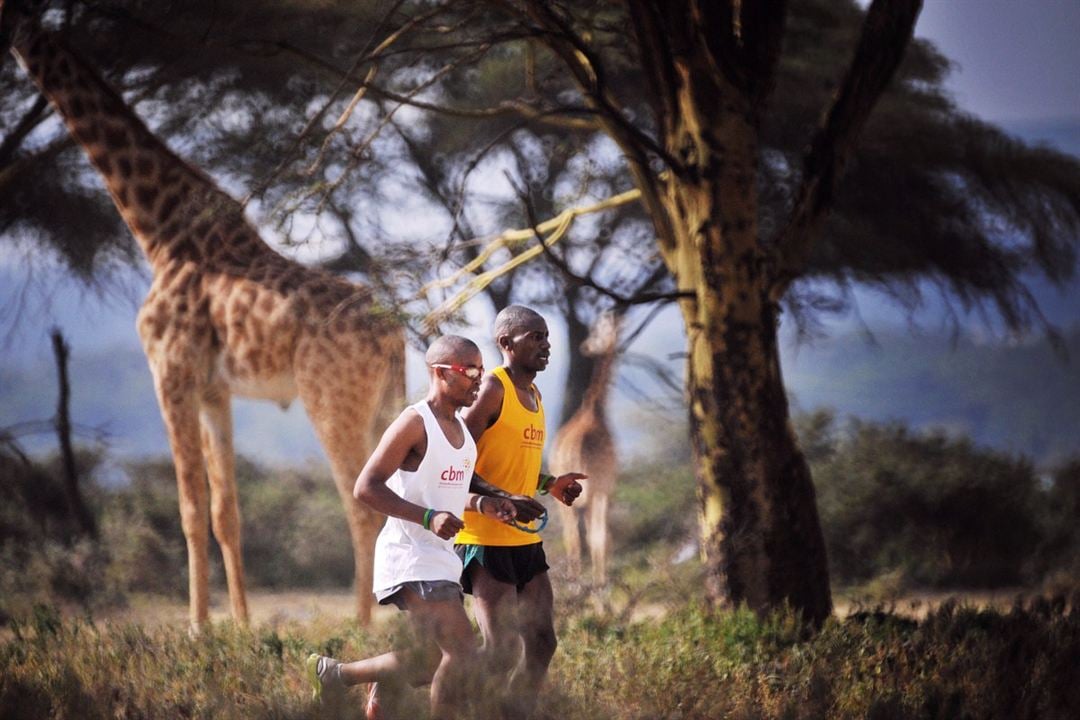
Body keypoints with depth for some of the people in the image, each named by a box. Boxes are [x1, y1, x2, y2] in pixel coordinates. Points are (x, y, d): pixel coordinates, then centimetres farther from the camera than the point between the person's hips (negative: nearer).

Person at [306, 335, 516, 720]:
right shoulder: (415, 424, -13)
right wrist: (429, 517, -27)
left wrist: (481, 504, 6)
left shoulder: (460, 429, 14)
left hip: (442, 560, 9)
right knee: (462, 652, -19)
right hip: (412, 559, -9)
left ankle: (334, 673, 34)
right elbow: (366, 487, -18)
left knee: (435, 664, 13)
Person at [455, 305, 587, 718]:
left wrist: (552, 485, 10)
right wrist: (502, 499, -27)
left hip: (526, 541, 9)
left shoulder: (533, 394, 16)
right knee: (502, 651, -12)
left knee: (542, 644, 8)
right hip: (486, 540, -9)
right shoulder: (492, 389, -12)